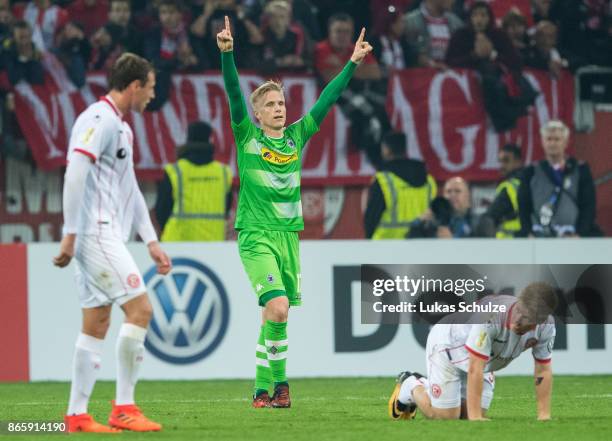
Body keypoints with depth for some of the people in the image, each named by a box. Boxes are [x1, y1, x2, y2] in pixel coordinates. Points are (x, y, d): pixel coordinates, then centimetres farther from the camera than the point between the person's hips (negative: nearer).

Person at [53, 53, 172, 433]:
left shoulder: (122, 128, 20)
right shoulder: (99, 120, -11)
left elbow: (131, 190, 25)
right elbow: (74, 175, -20)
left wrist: (152, 242, 23)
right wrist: (70, 234, -23)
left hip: (107, 236, 10)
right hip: (97, 232, -10)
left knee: (97, 324, 7)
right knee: (140, 308, -12)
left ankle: (77, 415, 7)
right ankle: (124, 408, -7)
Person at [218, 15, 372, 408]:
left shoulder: (297, 136, 11)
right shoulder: (247, 137, 0)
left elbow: (327, 100, 10)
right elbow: (234, 93, -11)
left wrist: (353, 63, 6)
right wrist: (227, 53, -23)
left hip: (289, 234, 5)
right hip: (256, 235, -5)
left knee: (278, 314, 6)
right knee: (278, 307, -19)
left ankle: (264, 387, 15)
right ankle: (278, 382, -7)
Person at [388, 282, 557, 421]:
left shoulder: (546, 327, -26)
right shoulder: (491, 316, -44)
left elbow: (543, 371, -12)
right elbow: (475, 370, -41)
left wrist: (544, 416, -17)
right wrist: (475, 417, -41)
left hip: (485, 362, 6)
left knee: (468, 416, 8)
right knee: (445, 417, -9)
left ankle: (424, 385, 33)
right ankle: (411, 386, 20)